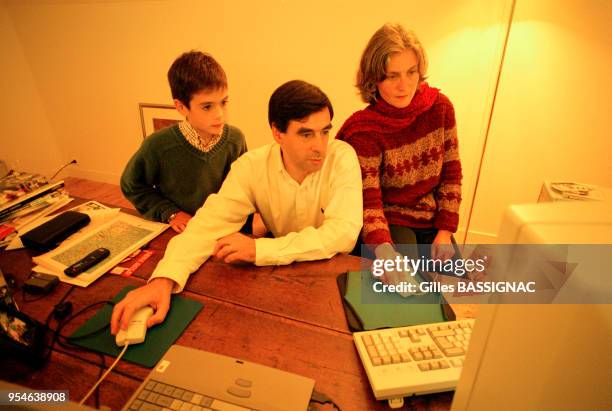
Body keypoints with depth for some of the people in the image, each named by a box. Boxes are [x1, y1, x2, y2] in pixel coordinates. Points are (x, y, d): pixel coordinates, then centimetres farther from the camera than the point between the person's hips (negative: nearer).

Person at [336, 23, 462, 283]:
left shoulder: (439, 106, -6)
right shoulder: (364, 129, -17)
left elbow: (451, 173, 1)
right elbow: (369, 200, -22)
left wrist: (445, 232, -6)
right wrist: (384, 250, -41)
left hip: (431, 220, 4)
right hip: (390, 222, -4)